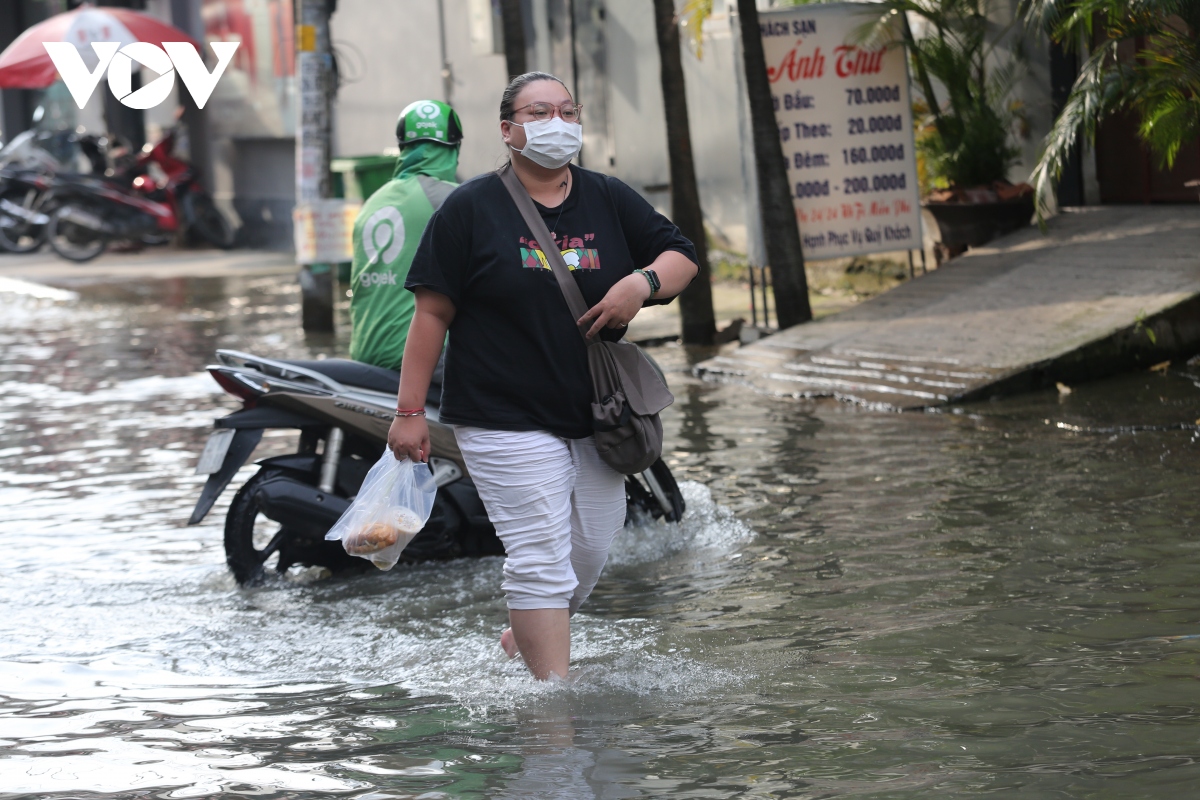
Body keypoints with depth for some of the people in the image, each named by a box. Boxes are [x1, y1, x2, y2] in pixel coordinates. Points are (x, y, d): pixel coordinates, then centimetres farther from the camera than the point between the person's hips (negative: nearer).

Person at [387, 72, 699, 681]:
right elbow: (433, 312, -4)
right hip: (506, 420, -5)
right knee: (542, 560, -12)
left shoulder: (609, 201, 8)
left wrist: (644, 282, -11)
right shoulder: (471, 209, -3)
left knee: (589, 553, 11)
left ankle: (521, 639, 35)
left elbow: (682, 257, 13)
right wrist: (408, 411, -8)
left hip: (593, 419, 5)